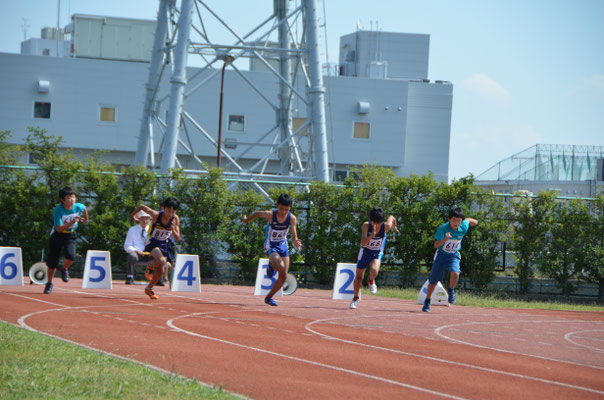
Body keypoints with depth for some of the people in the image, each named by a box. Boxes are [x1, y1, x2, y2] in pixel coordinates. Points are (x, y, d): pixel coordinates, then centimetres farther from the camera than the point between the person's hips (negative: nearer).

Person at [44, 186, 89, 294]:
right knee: (52, 263, 3)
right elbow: (59, 228, -28)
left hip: (70, 236, 2)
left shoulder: (78, 207, -13)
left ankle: (64, 269, 10)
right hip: (57, 236, -2)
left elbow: (84, 208, 13)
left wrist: (85, 219, 27)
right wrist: (71, 223, -40)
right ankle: (49, 283, 29)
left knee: (70, 256, -26)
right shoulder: (58, 210, -24)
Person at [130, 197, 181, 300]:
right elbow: (142, 206, -7)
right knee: (161, 261, -33)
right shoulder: (156, 215, -23)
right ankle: (150, 266, 2)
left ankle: (149, 288, 30)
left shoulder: (175, 219, -13)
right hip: (152, 244, -5)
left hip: (164, 245, 5)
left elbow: (177, 238, -11)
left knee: (160, 271, 4)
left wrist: (173, 230, -32)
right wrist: (133, 215, 11)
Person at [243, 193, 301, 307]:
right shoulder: (270, 215, -22)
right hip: (271, 245, -4)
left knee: (283, 277, 3)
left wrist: (295, 242, -41)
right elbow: (257, 214, -2)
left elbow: (294, 235, -16)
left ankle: (269, 297, 22)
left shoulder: (292, 218, -15)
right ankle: (271, 266, 5)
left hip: (283, 245, 4)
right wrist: (247, 219, 17)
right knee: (280, 266, -32)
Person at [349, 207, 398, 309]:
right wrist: (372, 235, -48)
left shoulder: (386, 226, -22)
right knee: (359, 276, 11)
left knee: (374, 271, -30)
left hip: (377, 253, -1)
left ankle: (371, 282, 7)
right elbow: (363, 243, -32)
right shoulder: (366, 225, -24)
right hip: (365, 251, 1)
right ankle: (356, 298, 34)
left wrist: (394, 226, 22)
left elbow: (391, 217, 1)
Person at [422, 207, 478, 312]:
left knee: (455, 273, -28)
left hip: (454, 256, 1)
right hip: (441, 255, -1)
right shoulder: (443, 229, -24)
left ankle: (451, 291, 3)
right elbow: (436, 245, -31)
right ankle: (427, 302, 26)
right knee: (433, 280, 4)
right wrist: (445, 239, -44)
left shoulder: (464, 227, -16)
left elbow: (469, 221, 7)